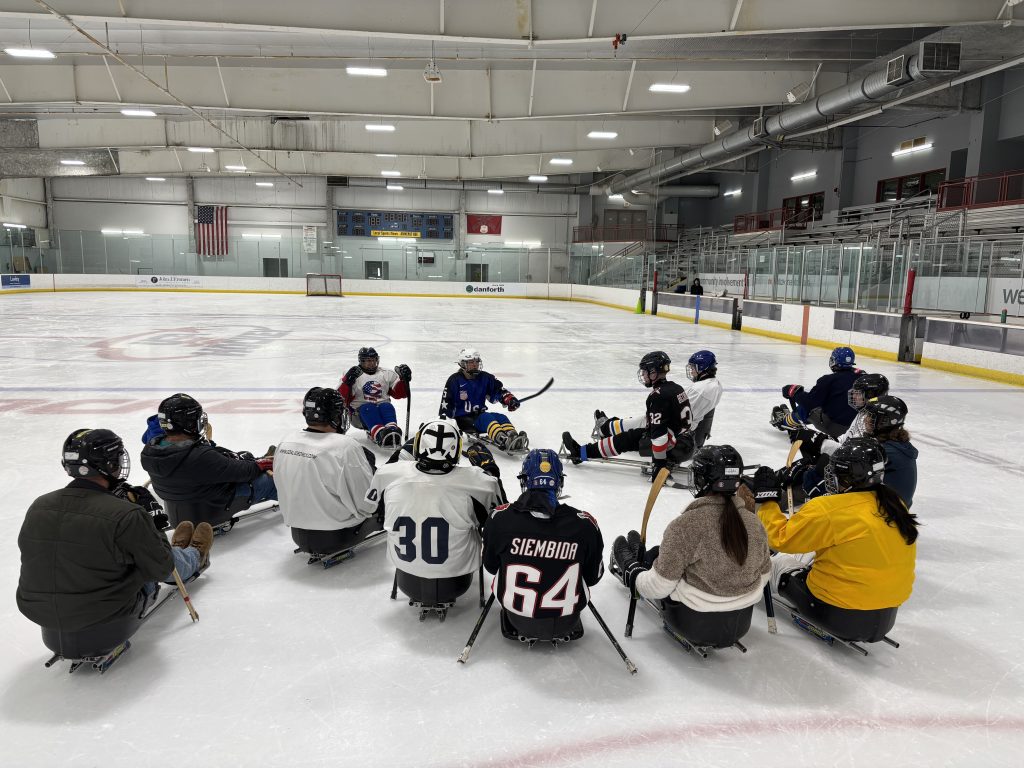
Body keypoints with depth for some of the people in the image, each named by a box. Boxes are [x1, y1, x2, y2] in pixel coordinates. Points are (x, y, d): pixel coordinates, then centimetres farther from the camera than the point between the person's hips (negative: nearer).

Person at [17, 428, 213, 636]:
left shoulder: (38, 507, -9)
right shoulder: (125, 515, -27)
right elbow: (161, 569, -16)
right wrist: (154, 524, -3)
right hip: (109, 614, -6)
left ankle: (177, 552, 57)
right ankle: (194, 557, 54)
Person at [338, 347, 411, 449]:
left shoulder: (386, 374, 17)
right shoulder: (354, 375, 9)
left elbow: (399, 394, 14)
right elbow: (341, 397, 0)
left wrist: (404, 379, -2)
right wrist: (348, 382, -16)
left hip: (382, 405, 2)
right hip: (361, 409, -2)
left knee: (388, 407, -31)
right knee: (369, 409, -35)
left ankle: (393, 431, -60)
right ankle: (379, 434, -63)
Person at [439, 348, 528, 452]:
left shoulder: (485, 377, 8)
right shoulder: (455, 380, -5)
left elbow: (498, 390, 7)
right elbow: (446, 401, -5)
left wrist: (509, 399, -12)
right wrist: (442, 418, -10)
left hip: (479, 415, 6)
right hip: (464, 419, -6)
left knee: (501, 418, -23)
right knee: (487, 418, -34)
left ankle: (514, 440, -51)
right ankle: (504, 442, -62)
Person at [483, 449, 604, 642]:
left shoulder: (500, 518, -20)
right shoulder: (584, 524, -20)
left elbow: (491, 566, 0)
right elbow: (593, 576, -2)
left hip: (517, 620, 0)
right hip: (565, 624, 0)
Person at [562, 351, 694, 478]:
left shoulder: (658, 396, -21)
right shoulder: (675, 387, 9)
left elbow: (659, 432, -25)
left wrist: (659, 461, -22)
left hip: (675, 449, -9)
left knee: (628, 439, -1)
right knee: (643, 421, 22)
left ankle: (581, 452, 8)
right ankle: (607, 427, 47)